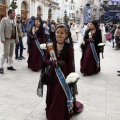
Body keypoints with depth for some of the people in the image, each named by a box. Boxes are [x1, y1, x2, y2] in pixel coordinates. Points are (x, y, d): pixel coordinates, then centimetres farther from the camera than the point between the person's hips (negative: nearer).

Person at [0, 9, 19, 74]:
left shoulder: (14, 20, 13)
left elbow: (16, 30, 15)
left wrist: (17, 39, 12)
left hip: (13, 39, 7)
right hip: (7, 39, -7)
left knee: (11, 53, 12)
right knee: (6, 53, -9)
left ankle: (10, 66, 21)